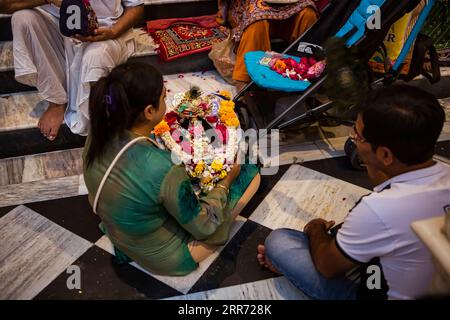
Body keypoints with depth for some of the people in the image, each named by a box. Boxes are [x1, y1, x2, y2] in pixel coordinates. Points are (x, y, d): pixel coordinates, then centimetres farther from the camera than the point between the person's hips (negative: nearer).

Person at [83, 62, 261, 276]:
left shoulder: (97, 137, -17)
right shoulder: (163, 170, -38)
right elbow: (203, 226, -21)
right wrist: (225, 182, -6)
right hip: (167, 259, -6)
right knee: (251, 173, 0)